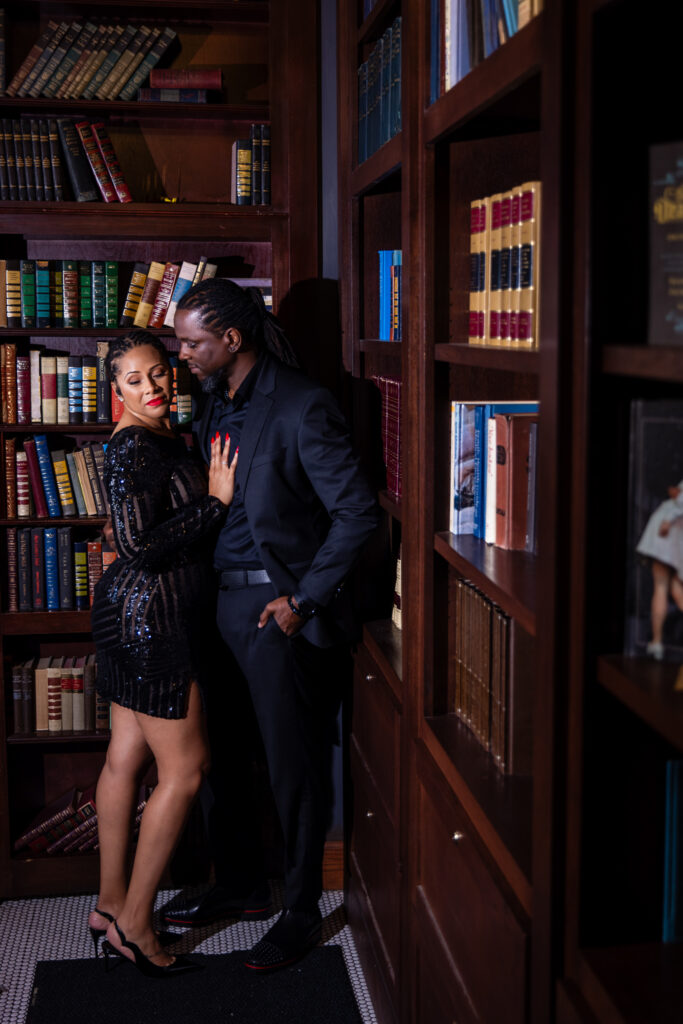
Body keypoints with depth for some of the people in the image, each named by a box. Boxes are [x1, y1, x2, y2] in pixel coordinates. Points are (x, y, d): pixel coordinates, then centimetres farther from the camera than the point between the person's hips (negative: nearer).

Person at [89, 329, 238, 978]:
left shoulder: (162, 439, 14)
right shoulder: (133, 447, -18)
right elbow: (139, 546, -24)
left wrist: (210, 487, 8)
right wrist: (216, 502, -18)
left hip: (133, 614, 10)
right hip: (150, 615, -10)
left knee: (126, 756, 15)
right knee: (185, 767, -3)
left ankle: (111, 904, 27)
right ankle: (134, 925, 7)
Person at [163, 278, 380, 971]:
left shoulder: (301, 407, -15)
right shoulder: (214, 402, 10)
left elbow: (357, 512, -16)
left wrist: (303, 600, -16)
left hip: (279, 609, -8)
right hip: (221, 601, 8)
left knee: (293, 764, 3)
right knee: (219, 751, 16)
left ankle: (301, 912, 19)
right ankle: (241, 885, 35)